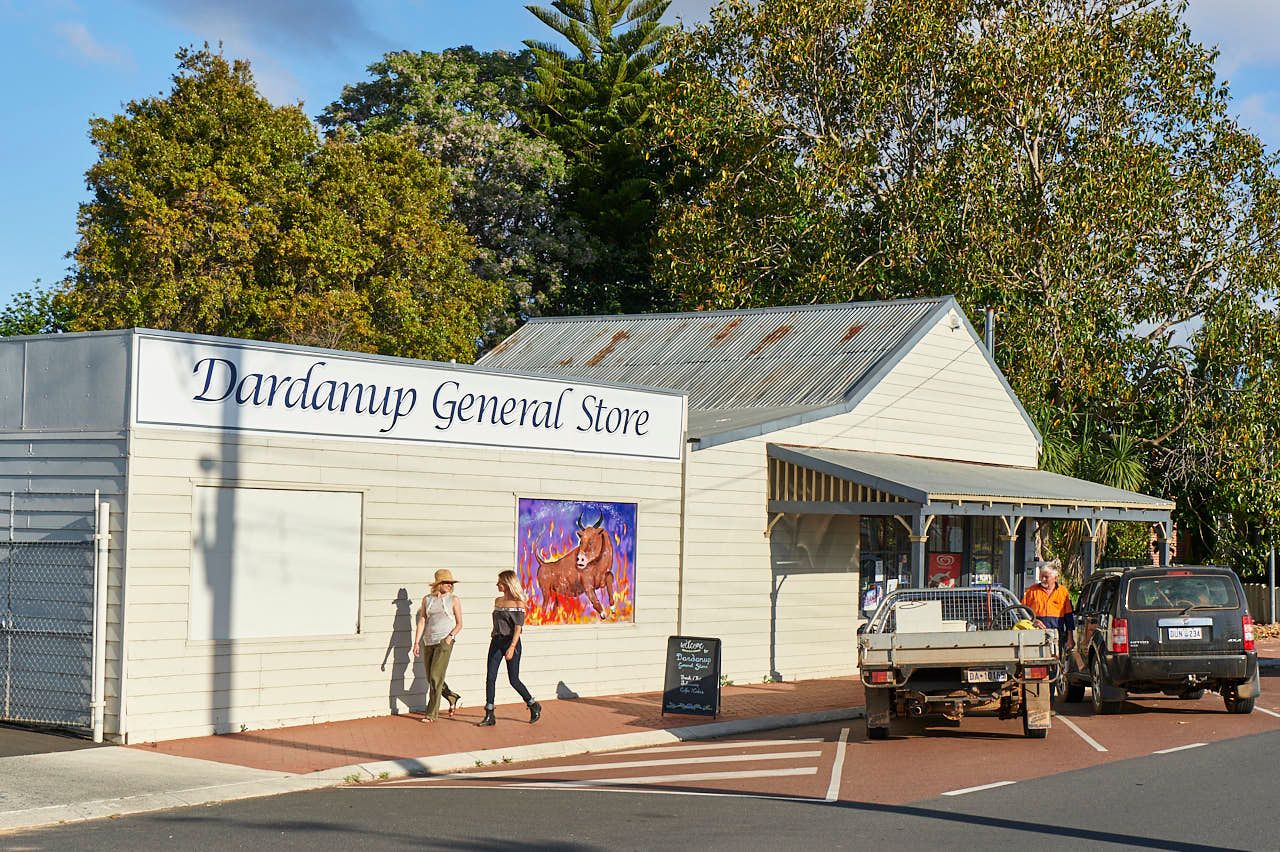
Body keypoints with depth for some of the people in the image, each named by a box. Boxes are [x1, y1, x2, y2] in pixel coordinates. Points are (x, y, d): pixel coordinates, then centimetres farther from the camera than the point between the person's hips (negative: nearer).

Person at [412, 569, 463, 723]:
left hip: (444, 642, -4)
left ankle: (432, 713, -3)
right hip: (428, 642, 4)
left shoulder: (454, 600, 1)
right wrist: (416, 642, -1)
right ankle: (453, 697, 31)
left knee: (436, 677, -10)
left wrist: (450, 636, -13)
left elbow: (459, 624, 3)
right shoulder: (427, 599, 9)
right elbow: (421, 622, 7)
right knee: (431, 679, 9)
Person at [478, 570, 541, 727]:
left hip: (511, 642, -6)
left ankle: (534, 706, 21)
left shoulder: (518, 603, -8)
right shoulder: (497, 601, 12)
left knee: (514, 680, -1)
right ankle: (489, 715, -3)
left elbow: (518, 628, -15)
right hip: (496, 642, 6)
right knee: (490, 677, -4)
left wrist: (512, 647, -24)